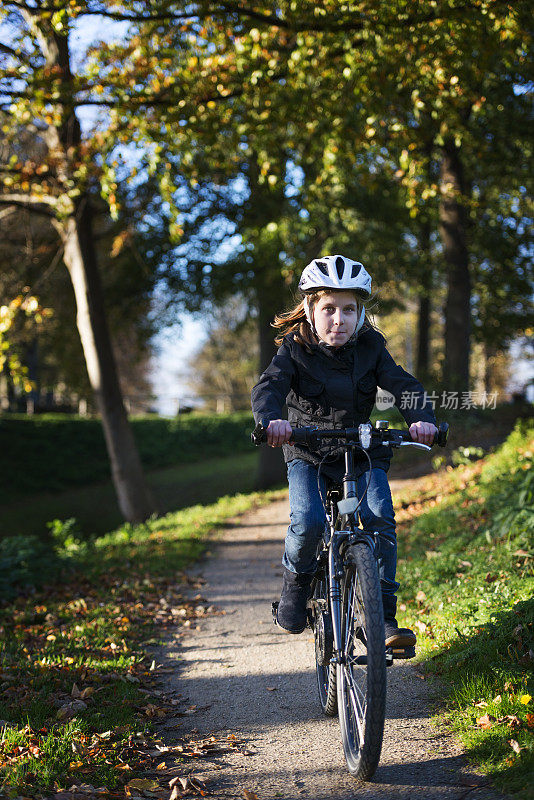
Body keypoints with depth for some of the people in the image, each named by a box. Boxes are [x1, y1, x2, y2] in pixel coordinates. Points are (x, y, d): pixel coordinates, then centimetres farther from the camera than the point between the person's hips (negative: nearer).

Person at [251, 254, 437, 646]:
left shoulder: (370, 348, -3)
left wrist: (422, 418, -34)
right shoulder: (295, 349, -8)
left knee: (381, 521, -19)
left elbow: (403, 384, -12)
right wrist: (271, 419, -46)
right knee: (308, 522, -25)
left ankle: (385, 617, -10)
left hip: (363, 454, 2)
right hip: (308, 454, -1)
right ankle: (296, 581, 7)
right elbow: (269, 386, -23)